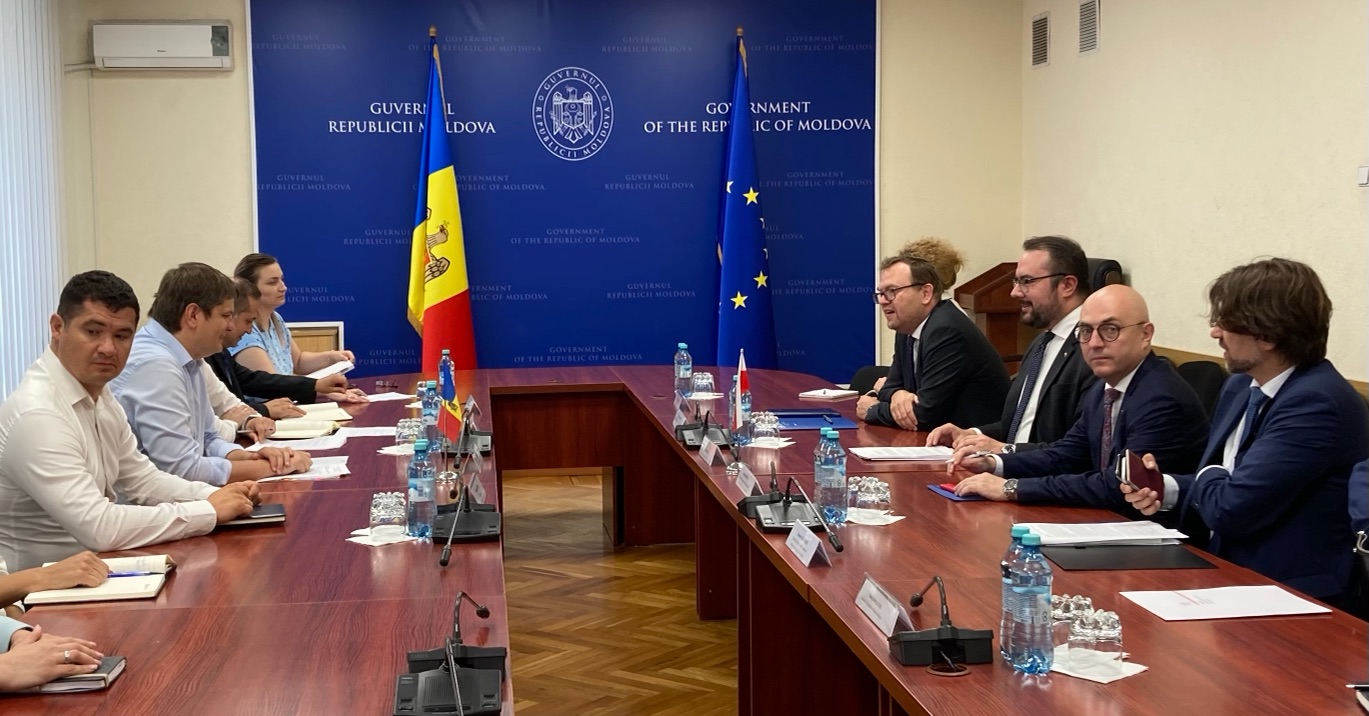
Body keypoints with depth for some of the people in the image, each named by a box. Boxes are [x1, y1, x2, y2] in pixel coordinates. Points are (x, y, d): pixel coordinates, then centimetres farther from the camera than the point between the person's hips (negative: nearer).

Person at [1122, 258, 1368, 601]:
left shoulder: (1317, 403, -20)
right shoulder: (1240, 387, 8)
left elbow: (1230, 509, -24)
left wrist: (1208, 477, -2)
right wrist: (1167, 487, 0)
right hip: (1225, 574, 8)